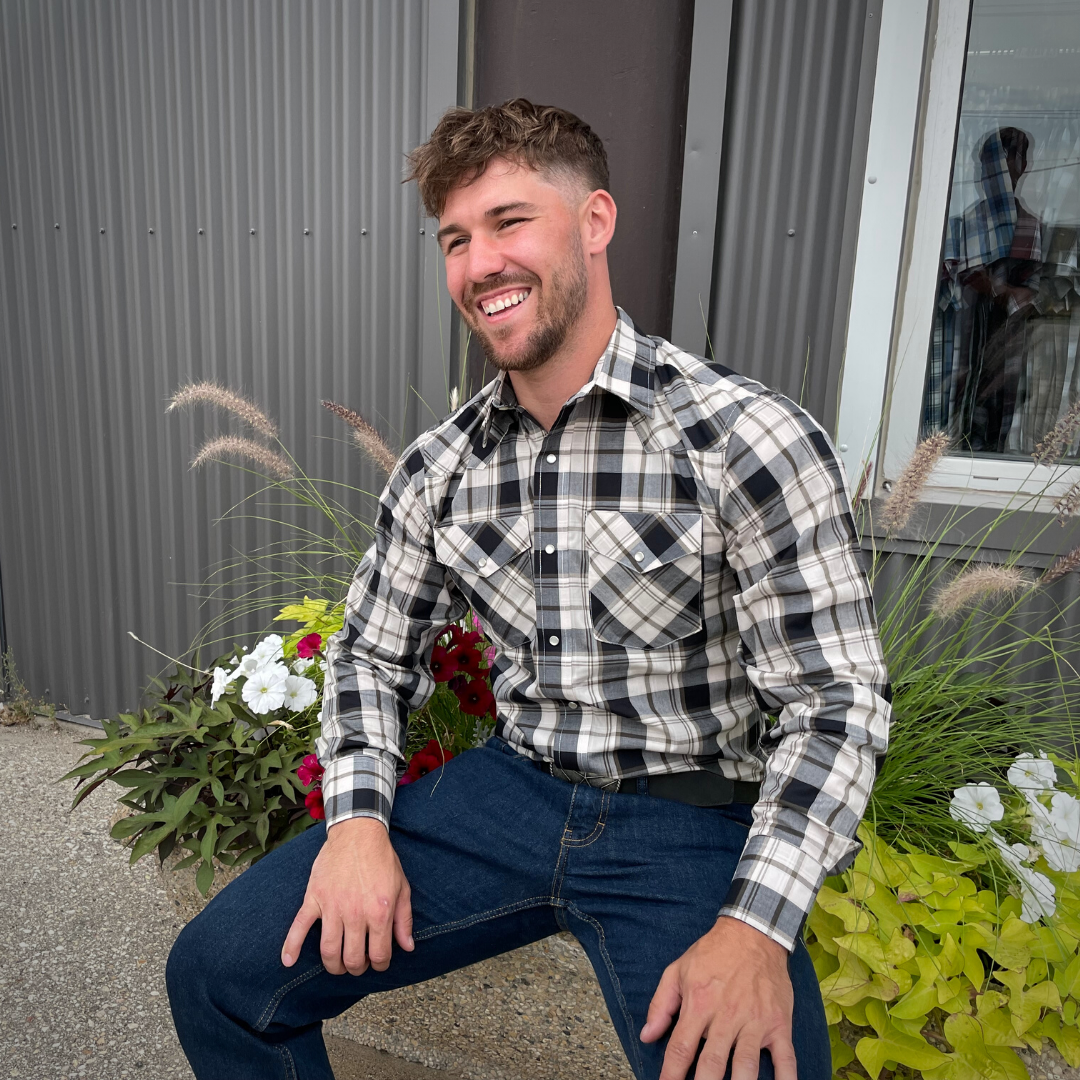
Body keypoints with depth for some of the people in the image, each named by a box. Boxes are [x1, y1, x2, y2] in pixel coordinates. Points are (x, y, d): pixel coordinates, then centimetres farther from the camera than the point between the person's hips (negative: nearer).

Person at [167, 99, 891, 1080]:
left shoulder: (748, 439, -13)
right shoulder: (440, 467, 2)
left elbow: (834, 702, -13)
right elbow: (374, 652, 11)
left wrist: (758, 927, -23)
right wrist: (358, 817, -5)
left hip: (695, 824, -3)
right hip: (511, 789, 4)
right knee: (219, 972, -2)